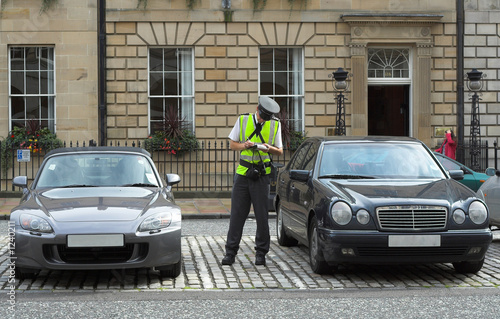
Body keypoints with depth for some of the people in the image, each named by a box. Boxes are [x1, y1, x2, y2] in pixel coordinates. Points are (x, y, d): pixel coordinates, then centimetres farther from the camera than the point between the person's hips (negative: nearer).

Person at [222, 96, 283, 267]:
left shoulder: (275, 125, 5)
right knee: (237, 214, -1)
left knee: (262, 215, -1)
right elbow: (232, 144, 9)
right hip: (242, 173, 0)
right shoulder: (242, 120, 4)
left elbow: (280, 151, 9)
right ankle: (230, 252, 5)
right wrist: (245, 145, -12)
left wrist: (270, 148, -13)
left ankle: (261, 253, 9)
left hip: (261, 175, 0)